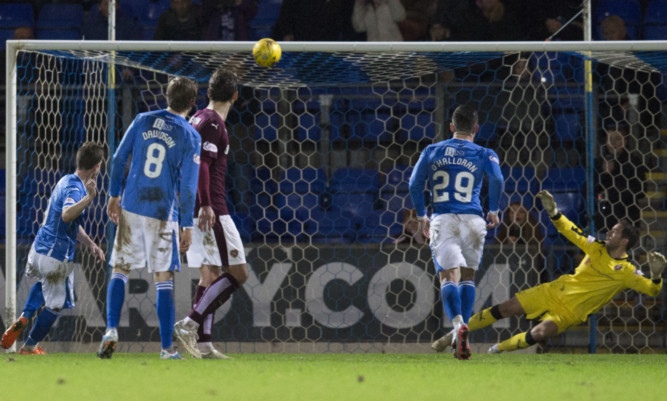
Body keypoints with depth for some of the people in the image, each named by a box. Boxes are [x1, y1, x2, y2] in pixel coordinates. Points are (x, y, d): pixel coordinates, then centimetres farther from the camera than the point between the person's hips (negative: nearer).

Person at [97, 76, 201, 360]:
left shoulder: (143, 121, 3)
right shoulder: (191, 137, -6)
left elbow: (118, 158, 4)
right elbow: (187, 186, -8)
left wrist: (114, 195, 15)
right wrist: (187, 226, -4)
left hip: (131, 208, 2)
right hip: (163, 214, -2)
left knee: (120, 270, 11)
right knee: (164, 278, 4)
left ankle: (111, 330, -7)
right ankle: (167, 348, 3)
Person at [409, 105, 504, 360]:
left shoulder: (432, 152, 14)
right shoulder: (484, 154, 8)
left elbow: (415, 184, 7)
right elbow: (497, 179, -10)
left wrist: (421, 216, 19)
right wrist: (494, 211, 4)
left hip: (442, 220, 0)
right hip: (472, 220, 0)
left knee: (448, 276, -9)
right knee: (468, 276, 14)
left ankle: (458, 323, -35)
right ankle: (461, 334, 8)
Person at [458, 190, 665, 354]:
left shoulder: (626, 272, -10)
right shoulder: (597, 248, 3)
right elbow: (570, 231, 9)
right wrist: (553, 213, -5)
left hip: (570, 312, -4)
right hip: (555, 292, 5)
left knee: (539, 334, -30)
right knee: (505, 309, 1)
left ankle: (496, 350, -8)